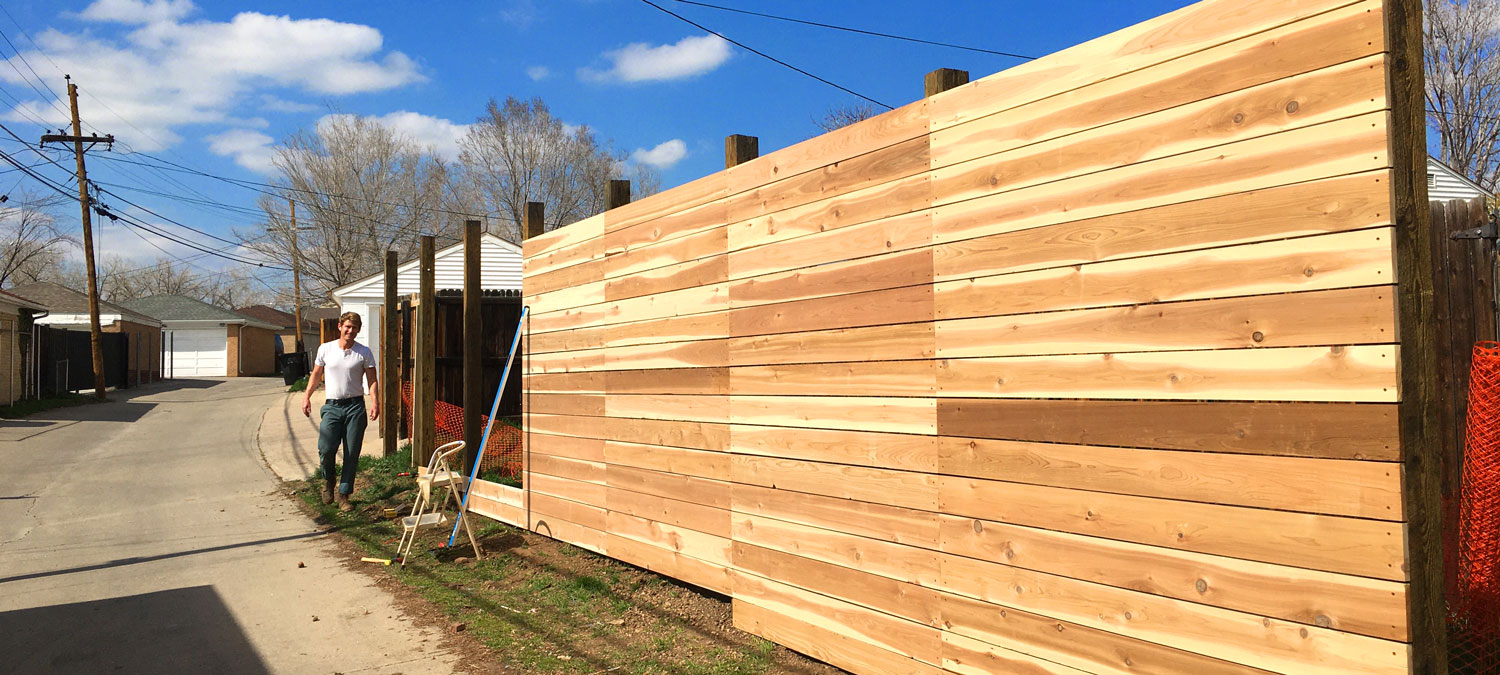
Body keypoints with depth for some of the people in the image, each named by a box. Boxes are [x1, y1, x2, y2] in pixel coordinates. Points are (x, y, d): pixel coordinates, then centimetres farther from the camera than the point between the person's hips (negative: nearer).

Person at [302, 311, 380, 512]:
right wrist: (306, 396, 6)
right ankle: (328, 480, 19)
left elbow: (372, 380, 3)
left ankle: (343, 494, 12)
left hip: (355, 406, 0)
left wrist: (375, 403, -10)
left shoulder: (364, 352, 2)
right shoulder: (325, 349, 6)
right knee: (326, 449, -12)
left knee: (352, 454, 0)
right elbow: (316, 375, 15)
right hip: (332, 406, 1)